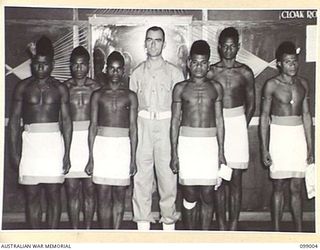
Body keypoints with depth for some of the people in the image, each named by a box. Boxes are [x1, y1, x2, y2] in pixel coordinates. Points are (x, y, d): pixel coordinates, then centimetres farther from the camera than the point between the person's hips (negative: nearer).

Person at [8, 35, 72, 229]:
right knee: (32, 195, 4)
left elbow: (66, 120, 3)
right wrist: (14, 151, -1)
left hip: (53, 142, -1)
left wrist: (67, 153, -3)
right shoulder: (23, 87, 5)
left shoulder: (60, 88, 5)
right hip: (30, 141, 1)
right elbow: (14, 119, 6)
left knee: (54, 193, 2)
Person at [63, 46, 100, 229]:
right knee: (72, 190, 3)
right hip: (69, 139, 0)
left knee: (90, 189, 5)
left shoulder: (96, 88, 3)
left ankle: (88, 229, 17)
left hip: (91, 138, 0)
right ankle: (75, 230, 14)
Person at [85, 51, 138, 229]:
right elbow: (93, 126, 6)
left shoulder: (130, 96, 6)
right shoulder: (98, 95, 7)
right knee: (103, 196, 0)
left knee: (119, 196, 4)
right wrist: (91, 158, 0)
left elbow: (133, 128, 4)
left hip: (123, 146, 0)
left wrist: (133, 159, -1)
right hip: (101, 144, 0)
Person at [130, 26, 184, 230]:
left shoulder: (174, 72, 5)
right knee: (141, 175, 2)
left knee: (167, 173, -2)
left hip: (166, 125, -1)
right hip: (143, 125, 2)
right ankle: (142, 221, 12)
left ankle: (169, 220, 11)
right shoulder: (137, 73, 11)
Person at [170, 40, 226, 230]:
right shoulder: (180, 88, 4)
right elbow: (175, 120, 4)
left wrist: (221, 151, 6)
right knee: (190, 195, 3)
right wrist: (174, 153, 1)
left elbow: (219, 119, 9)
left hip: (210, 143, 1)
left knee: (207, 195, 2)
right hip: (187, 143, -1)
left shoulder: (216, 88, 7)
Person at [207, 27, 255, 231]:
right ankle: (222, 225, 11)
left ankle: (234, 225, 11)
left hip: (238, 124, 0)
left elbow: (251, 104, 10)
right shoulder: (210, 72, 1)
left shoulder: (245, 72, 3)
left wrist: (242, 126, 7)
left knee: (236, 179, 3)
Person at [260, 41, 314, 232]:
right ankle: (277, 230, 14)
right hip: (278, 135, -3)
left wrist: (310, 146, 7)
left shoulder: (303, 84, 5)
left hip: (299, 135, 3)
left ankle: (299, 231, 14)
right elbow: (264, 116, -3)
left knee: (297, 188, 6)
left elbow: (306, 115, 9)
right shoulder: (272, 85, -5)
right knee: (279, 187, 4)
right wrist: (264, 148, -6)